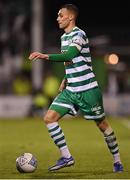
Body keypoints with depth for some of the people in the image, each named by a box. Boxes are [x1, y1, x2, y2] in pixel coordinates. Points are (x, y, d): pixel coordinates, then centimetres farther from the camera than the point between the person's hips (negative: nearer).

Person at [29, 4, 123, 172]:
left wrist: (46, 56, -40)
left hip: (88, 89, -8)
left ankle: (117, 161, 18)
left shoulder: (79, 35, -14)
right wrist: (66, 79, 14)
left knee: (101, 124, 3)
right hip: (70, 90, 8)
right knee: (49, 117, -8)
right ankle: (66, 157, -4)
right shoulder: (64, 37, 13)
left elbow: (70, 56, -32)